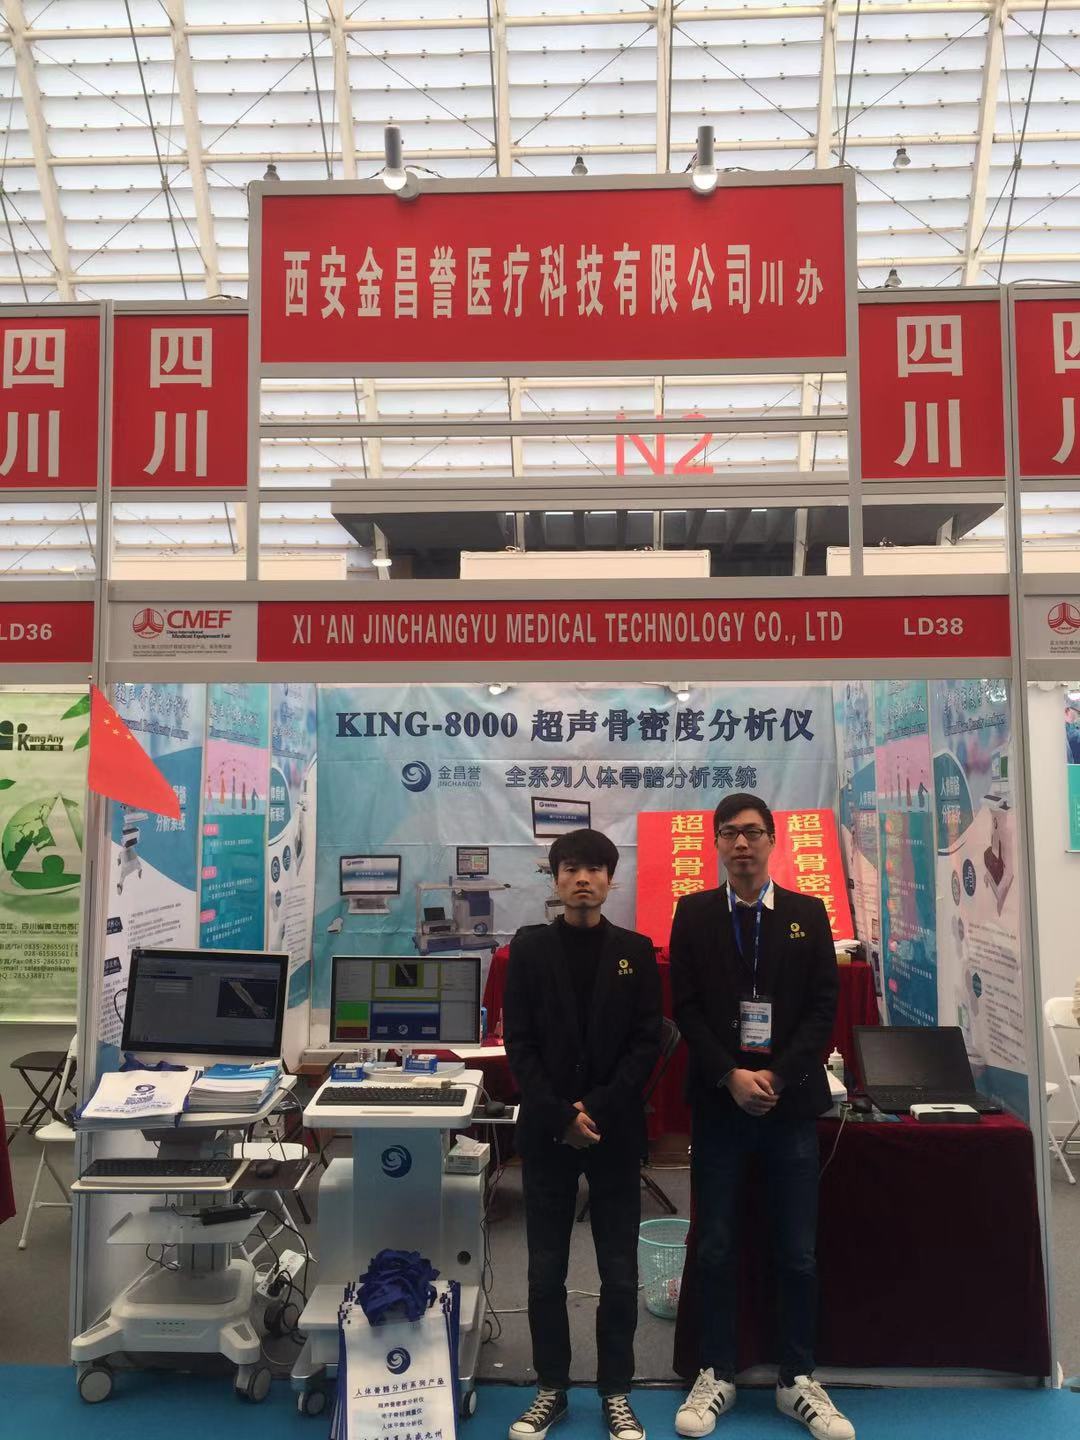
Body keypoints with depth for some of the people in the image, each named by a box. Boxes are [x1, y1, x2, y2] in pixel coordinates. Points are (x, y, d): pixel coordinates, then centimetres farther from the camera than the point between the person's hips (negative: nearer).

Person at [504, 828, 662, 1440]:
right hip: (547, 1129, 0)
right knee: (546, 1271, 9)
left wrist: (597, 1110, -12)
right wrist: (560, 1116, -12)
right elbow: (519, 1042, -3)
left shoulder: (636, 950, 2)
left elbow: (648, 1043, -3)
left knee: (619, 1272, 8)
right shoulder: (530, 947, 1)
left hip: (616, 1130, 0)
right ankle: (552, 1388, 26)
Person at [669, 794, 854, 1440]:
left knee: (799, 1251, 6)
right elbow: (686, 1006, -2)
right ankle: (717, 1375, 22)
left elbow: (824, 1005, -1)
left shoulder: (808, 913, 5)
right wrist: (731, 1077, -12)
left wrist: (777, 1077, -10)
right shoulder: (694, 913, 3)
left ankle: (798, 1380, 22)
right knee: (716, 1248, 7)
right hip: (719, 1102, 0)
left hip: (791, 1101, 1)